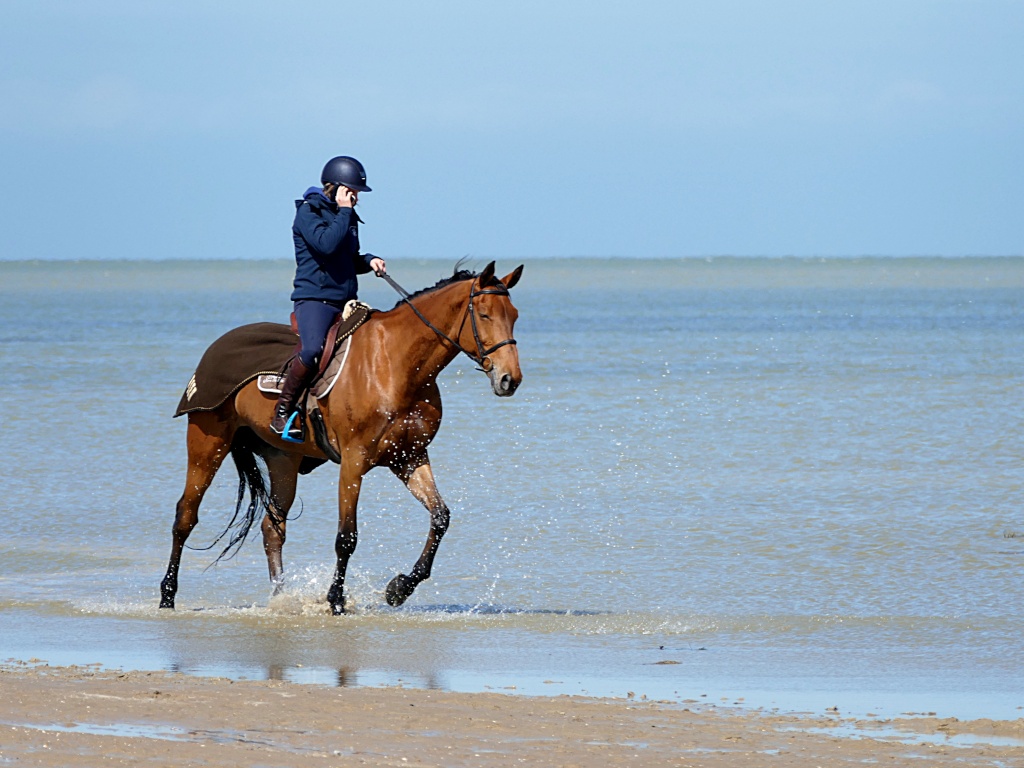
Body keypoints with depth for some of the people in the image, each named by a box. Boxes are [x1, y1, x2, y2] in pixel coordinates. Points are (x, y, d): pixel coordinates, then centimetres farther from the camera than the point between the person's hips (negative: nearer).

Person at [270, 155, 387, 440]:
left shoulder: (348, 217, 19)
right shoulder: (308, 211, -4)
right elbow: (326, 243, -22)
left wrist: (369, 261, 7)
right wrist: (343, 212, -11)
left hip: (346, 301, 8)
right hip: (314, 297, -8)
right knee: (313, 349, -32)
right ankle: (283, 411, -19)